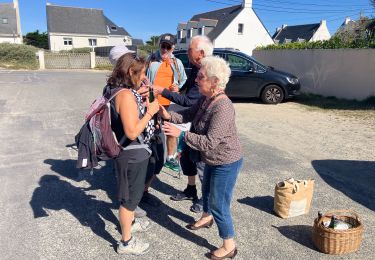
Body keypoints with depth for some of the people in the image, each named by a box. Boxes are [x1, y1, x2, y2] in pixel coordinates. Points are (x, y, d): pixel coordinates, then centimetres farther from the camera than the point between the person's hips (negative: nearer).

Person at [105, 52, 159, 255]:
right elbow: (132, 132, -29)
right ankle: (126, 242, 26)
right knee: (130, 196, 7)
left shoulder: (121, 91, 5)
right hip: (132, 155, -10)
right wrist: (150, 111, -20)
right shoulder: (126, 95, -26)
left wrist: (144, 103, 7)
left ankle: (130, 223, 50)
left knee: (133, 192, 27)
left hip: (132, 152, 10)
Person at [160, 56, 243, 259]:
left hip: (226, 163, -9)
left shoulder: (223, 107, -33)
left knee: (219, 205, 3)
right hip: (212, 160, 9)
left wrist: (181, 134, -33)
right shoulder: (205, 99, -4)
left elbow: (209, 142, -34)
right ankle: (206, 218, 57)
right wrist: (169, 115, -12)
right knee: (207, 190, 30)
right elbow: (190, 114, 5)